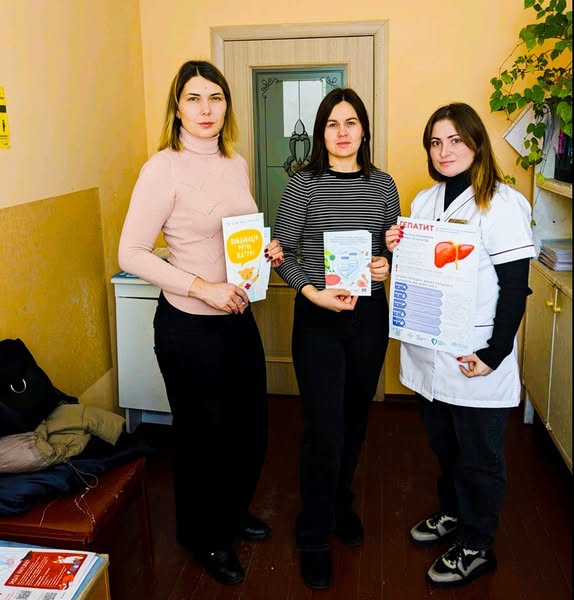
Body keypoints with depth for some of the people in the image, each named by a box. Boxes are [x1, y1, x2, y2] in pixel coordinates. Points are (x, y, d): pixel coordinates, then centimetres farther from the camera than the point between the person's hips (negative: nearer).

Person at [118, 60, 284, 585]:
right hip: (189, 325, -6)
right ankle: (205, 537, 38)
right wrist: (202, 288, -24)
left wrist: (266, 251, -2)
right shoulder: (164, 168, -15)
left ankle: (234, 512, 47)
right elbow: (131, 253, -17)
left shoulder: (237, 164, 6)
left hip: (238, 317, 7)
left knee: (252, 427, 19)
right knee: (204, 434, 11)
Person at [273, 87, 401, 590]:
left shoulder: (383, 185, 5)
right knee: (324, 428, -2)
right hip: (318, 318, -3)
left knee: (355, 417, 17)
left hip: (370, 315, 4)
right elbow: (282, 252, -6)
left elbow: (394, 249, 12)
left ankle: (341, 502, 41)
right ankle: (314, 537, 16)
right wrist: (313, 292, -20)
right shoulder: (304, 185, -5)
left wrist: (387, 266, -9)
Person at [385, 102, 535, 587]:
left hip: (475, 360, -6)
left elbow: (515, 287, -14)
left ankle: (476, 547, 29)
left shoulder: (501, 203, -13)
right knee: (443, 443, 22)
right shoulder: (425, 200, 7)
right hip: (429, 353, 6)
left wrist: (494, 355, -18)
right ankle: (452, 514, 45)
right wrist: (397, 249, -4)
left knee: (479, 456, 10)